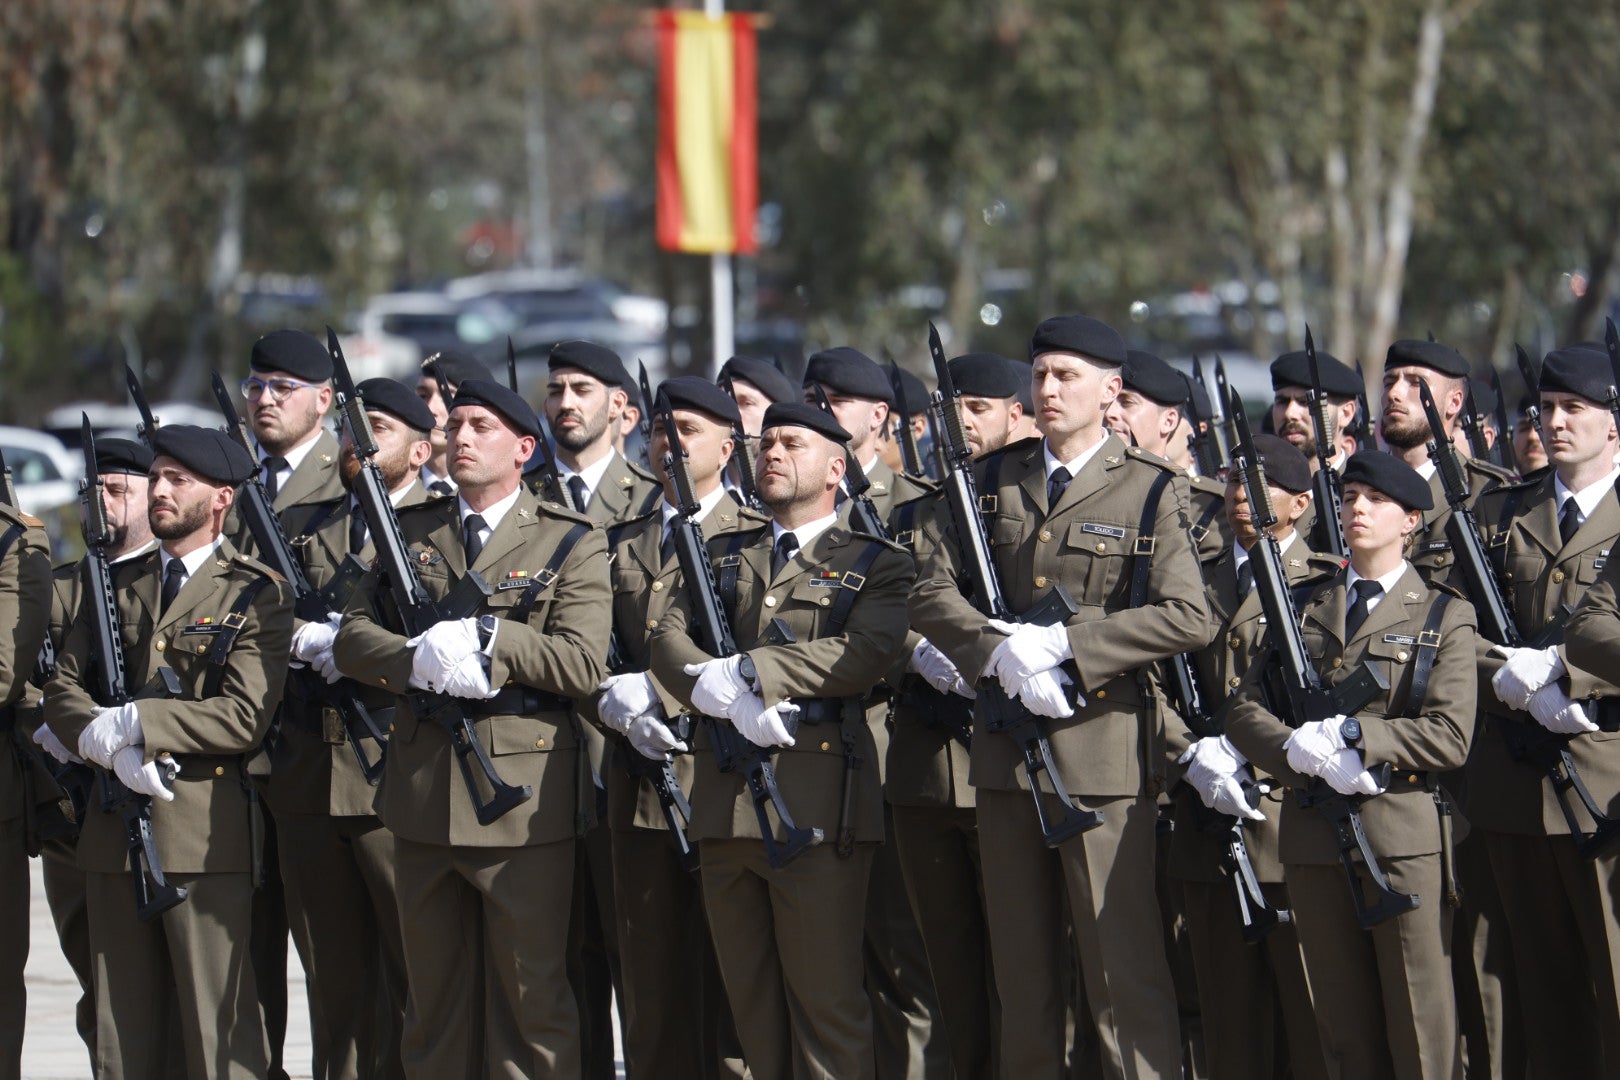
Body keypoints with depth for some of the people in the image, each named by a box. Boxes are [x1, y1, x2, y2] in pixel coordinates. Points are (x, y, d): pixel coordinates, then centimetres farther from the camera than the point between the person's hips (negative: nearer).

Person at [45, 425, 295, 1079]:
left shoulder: (259, 596, 0)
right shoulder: (116, 585, 16)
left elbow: (243, 718, -12)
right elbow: (62, 689, 7)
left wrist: (133, 722, -15)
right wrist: (109, 748, -13)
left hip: (206, 831, -5)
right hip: (113, 829, 5)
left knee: (217, 1023, -6)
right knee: (120, 1023, 8)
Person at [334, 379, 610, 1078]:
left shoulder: (572, 544, 2)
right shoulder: (408, 533, 13)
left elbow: (583, 664, -10)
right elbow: (352, 638, 4)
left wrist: (482, 637, -18)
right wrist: (420, 661, -15)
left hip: (522, 798, -4)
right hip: (421, 794, 4)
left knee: (532, 991, -2)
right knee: (433, 995, 10)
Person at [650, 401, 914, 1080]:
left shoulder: (878, 564, 7)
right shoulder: (723, 558, 21)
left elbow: (866, 653, -11)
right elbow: (668, 640, 7)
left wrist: (742, 673, -15)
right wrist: (725, 699, -14)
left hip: (817, 800, -5)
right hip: (725, 799, 5)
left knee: (826, 999, -6)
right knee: (750, 999, 7)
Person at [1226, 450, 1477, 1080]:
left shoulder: (1444, 618, 6)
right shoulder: (1303, 611, 16)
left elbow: (1450, 737, -6)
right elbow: (1245, 713, 8)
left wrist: (1351, 734, -15)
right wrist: (1304, 753, -11)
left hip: (1404, 835, -4)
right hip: (1314, 838, 4)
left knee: (1419, 1026, -4)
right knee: (1343, 1027, 6)